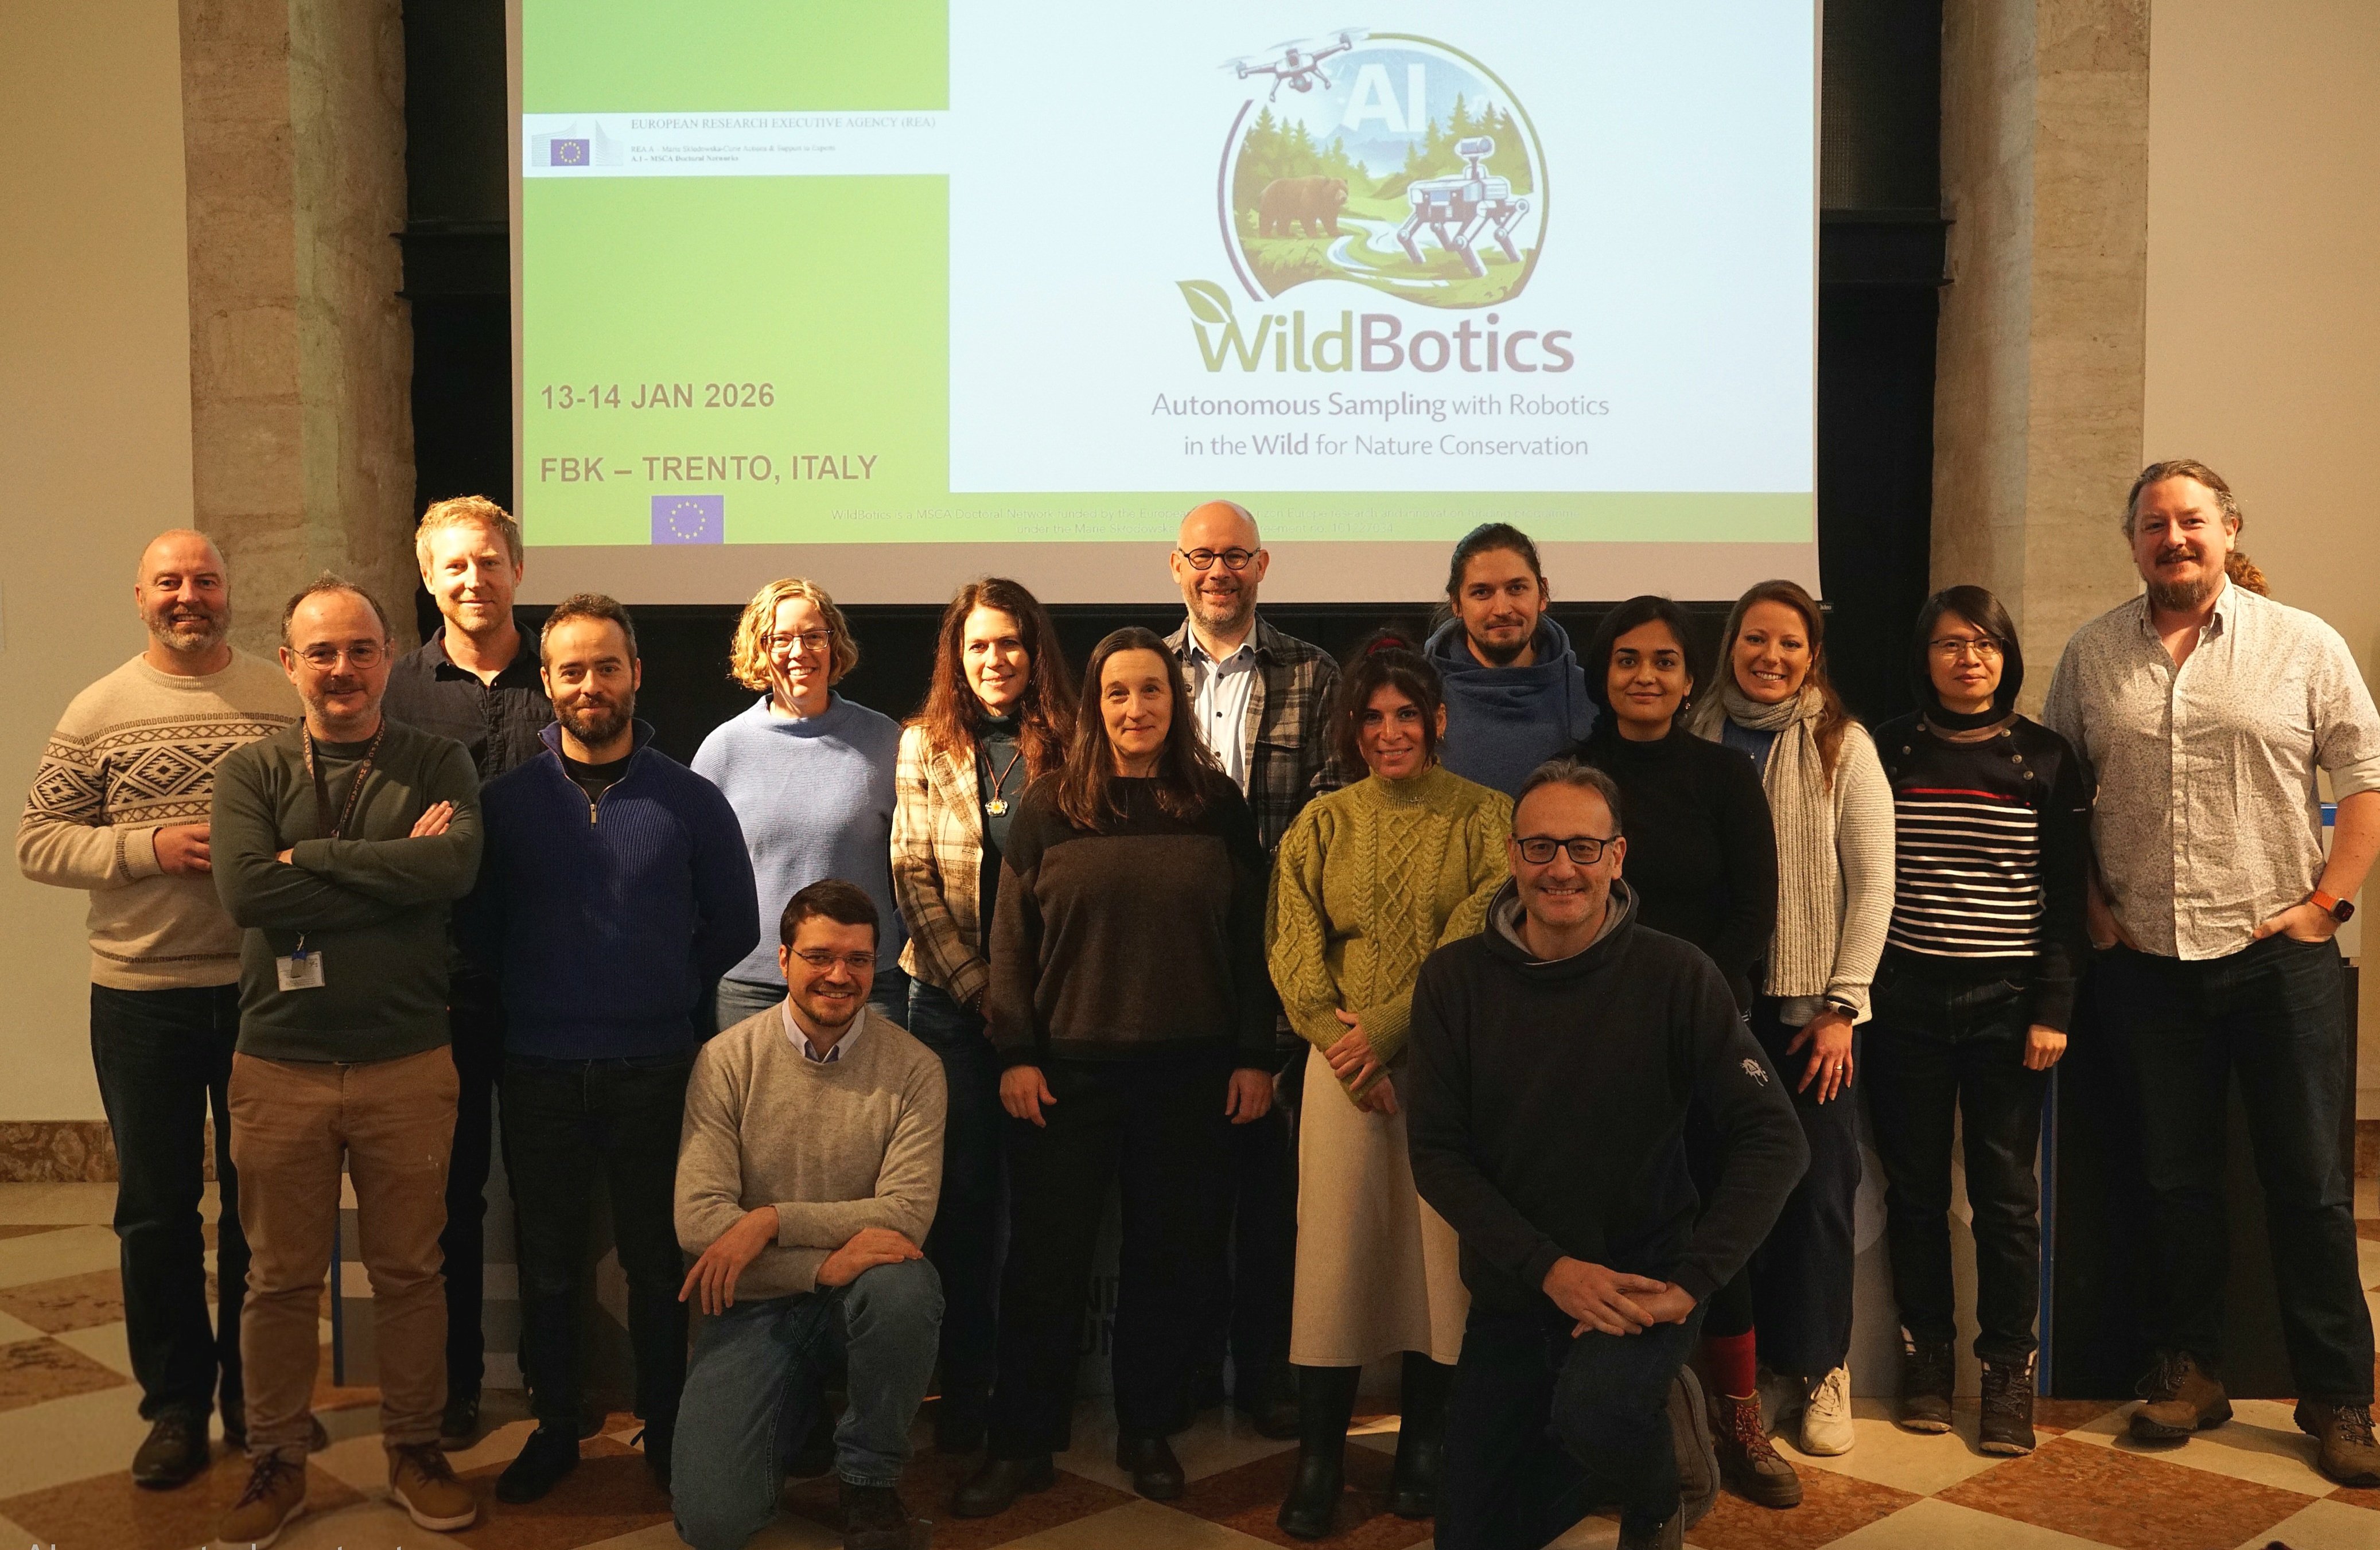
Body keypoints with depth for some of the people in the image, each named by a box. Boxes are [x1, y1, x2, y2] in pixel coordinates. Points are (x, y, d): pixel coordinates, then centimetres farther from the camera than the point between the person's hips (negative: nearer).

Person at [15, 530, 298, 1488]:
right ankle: (176, 1403, 23)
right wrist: (149, 848, -14)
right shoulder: (99, 712, 2)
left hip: (265, 987, 0)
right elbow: (37, 842, 0)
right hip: (142, 999, 0)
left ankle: (256, 1390, 26)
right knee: (157, 1206, 9)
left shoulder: (284, 700, 2)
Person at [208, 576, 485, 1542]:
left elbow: (457, 865, -18)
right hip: (279, 1063, 1)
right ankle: (277, 1463, 27)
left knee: (408, 1270, 11)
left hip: (408, 1063, 0)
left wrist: (311, 859, -14)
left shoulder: (437, 766, 2)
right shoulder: (251, 773, 2)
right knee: (280, 1278, 11)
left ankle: (414, 1451, 27)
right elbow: (245, 891, -15)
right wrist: (393, 870, -15)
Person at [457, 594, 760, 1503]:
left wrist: (669, 992, 3)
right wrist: (531, 992, 2)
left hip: (655, 1070, -1)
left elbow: (733, 926, 5)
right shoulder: (507, 799, 1)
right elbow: (475, 926, 7)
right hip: (541, 1073, 1)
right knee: (547, 1265, 11)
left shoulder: (691, 801, -1)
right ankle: (554, 1428, 26)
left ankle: (665, 1430, 24)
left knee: (656, 1262, 9)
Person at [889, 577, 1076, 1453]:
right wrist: (980, 985, -7)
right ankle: (963, 1387, 12)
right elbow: (913, 877, 0)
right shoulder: (926, 744, 5)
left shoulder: (1069, 743, 3)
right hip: (954, 998, 0)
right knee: (962, 1191, 2)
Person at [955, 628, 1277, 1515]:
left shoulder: (1219, 808, 4)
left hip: (1190, 1075, 1)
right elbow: (1011, 941, 3)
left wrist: (1255, 1057, 1)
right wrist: (1015, 1055, -4)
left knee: (1171, 1257, 9)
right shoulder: (1049, 810, 2)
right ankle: (1023, 1443, 16)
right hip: (1069, 1070, -1)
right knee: (1046, 1260, 4)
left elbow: (1249, 939, 5)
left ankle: (1148, 1432, 25)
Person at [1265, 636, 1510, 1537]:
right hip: (1345, 1067, 2)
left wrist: (1388, 1027, -15)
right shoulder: (1323, 823, 9)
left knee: (1442, 1251, 3)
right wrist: (1341, 1041, -10)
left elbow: (1481, 939, -9)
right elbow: (1292, 946, 3)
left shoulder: (1484, 818, 1)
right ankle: (1318, 1455, 10)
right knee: (1334, 1249, 1)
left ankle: (1424, 1445, 19)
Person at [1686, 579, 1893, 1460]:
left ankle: (1819, 1371, 16)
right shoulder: (1696, 741, 6)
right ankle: (1731, 1367, 16)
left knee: (1817, 1188, 1)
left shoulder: (1842, 746, 1)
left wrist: (1841, 1005, -6)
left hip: (1812, 1005, -1)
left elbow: (1873, 882, -1)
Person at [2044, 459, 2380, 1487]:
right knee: (2175, 1179, 11)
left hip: (2279, 956, -2)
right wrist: (2092, 905, 2)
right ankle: (2188, 1373, 25)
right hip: (2146, 964, 2)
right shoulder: (2091, 656, 5)